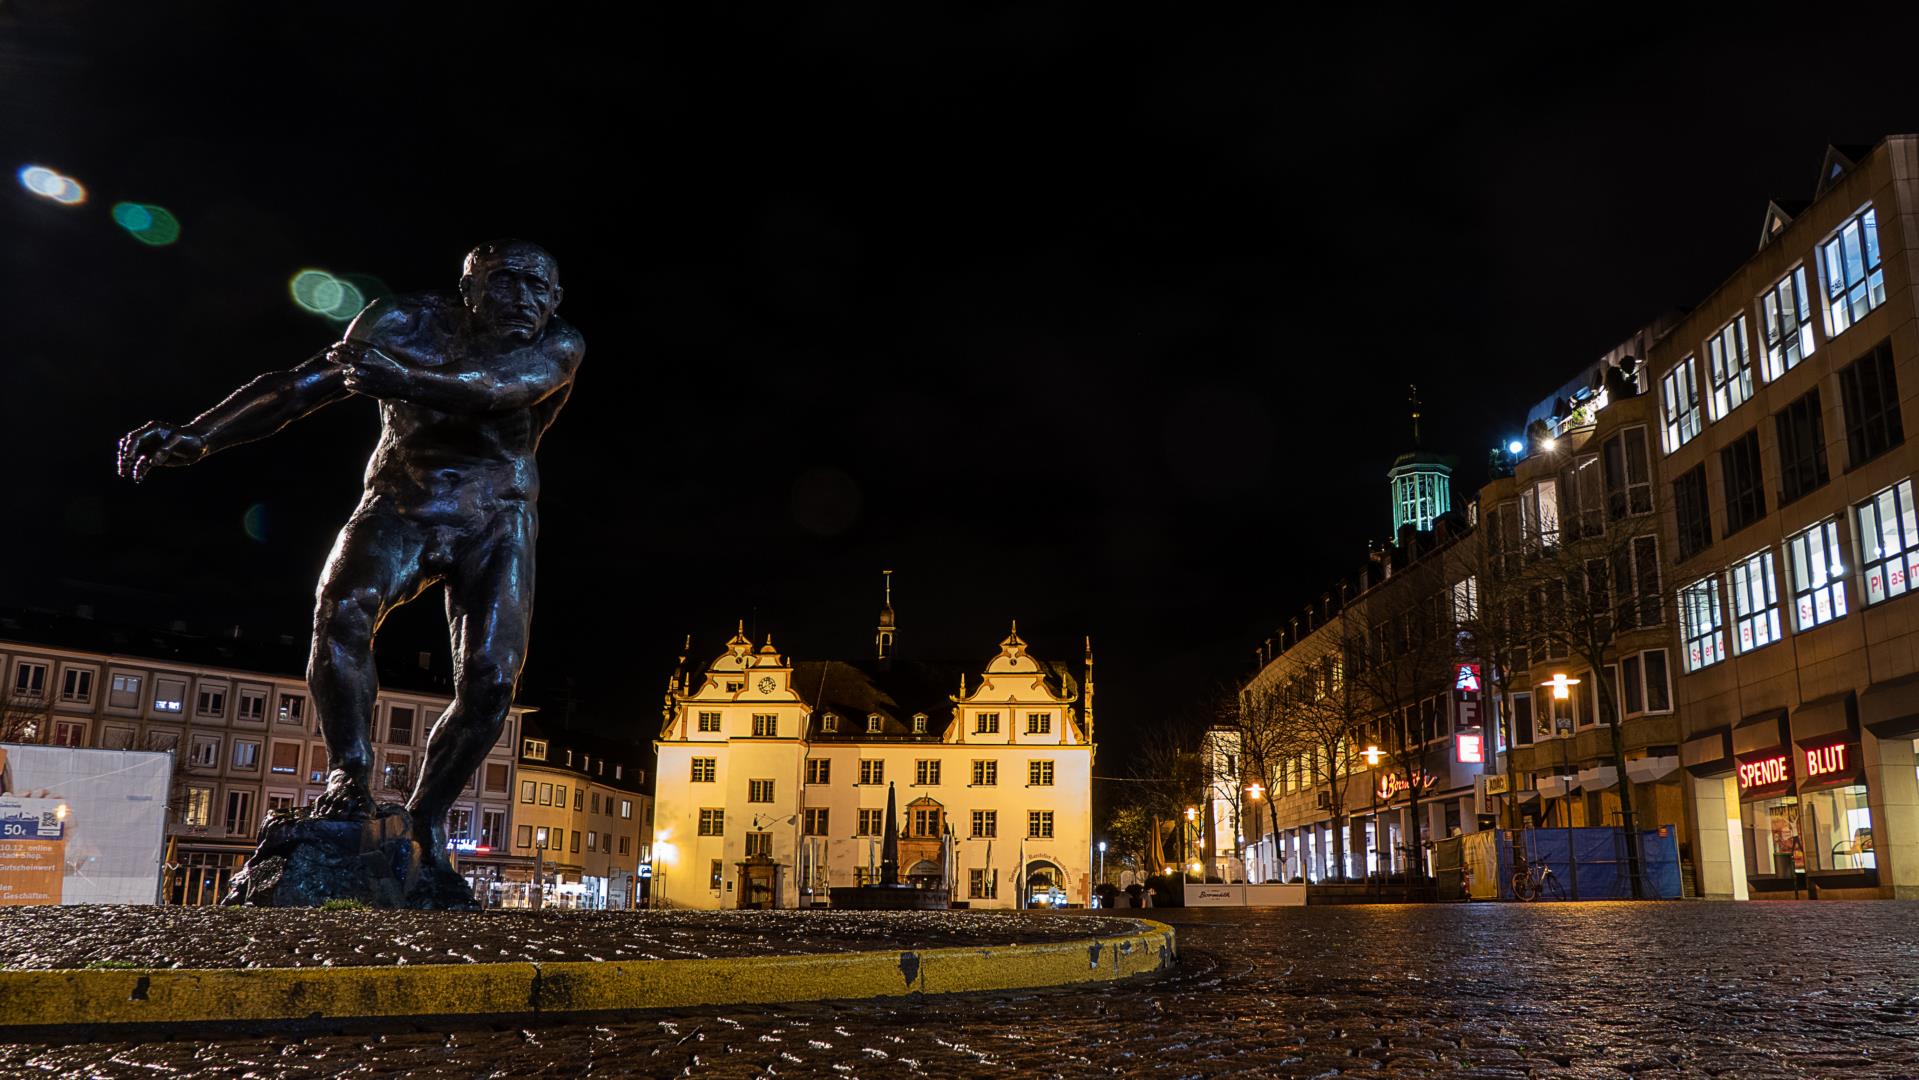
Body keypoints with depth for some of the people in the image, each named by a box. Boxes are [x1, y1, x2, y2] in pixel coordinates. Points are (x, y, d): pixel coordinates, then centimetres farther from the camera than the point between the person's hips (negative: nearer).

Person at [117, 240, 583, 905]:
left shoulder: (558, 347, -8)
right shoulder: (410, 322, -6)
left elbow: (497, 388, -30)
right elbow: (300, 385, -12)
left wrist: (403, 380, -45)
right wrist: (199, 436, -24)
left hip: (495, 528, 0)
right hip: (400, 507, 0)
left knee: (490, 682, -16)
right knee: (341, 609, -31)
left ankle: (423, 830, -1)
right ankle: (351, 777, -19)